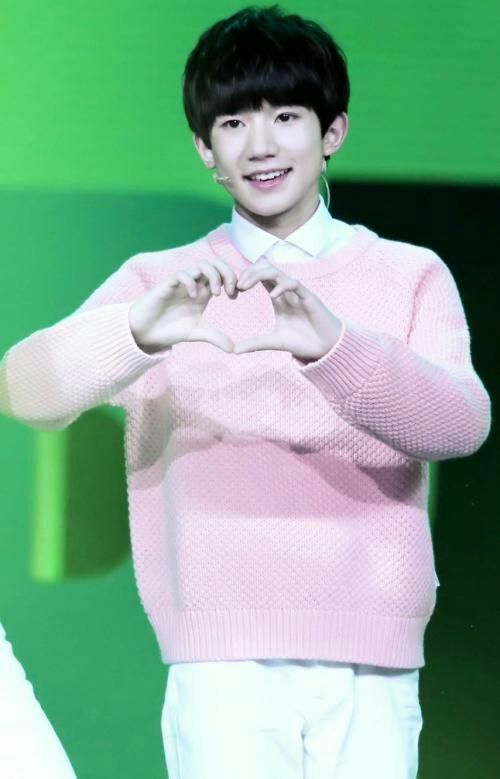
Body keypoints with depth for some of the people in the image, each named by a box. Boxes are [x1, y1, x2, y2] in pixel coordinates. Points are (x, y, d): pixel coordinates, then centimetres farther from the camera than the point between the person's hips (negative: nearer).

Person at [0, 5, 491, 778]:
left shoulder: (410, 276, 9)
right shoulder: (159, 283, 8)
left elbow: (462, 422, -8)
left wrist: (330, 344, -27)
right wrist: (140, 332, -28)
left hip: (372, 672, 1)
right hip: (226, 670, -1)